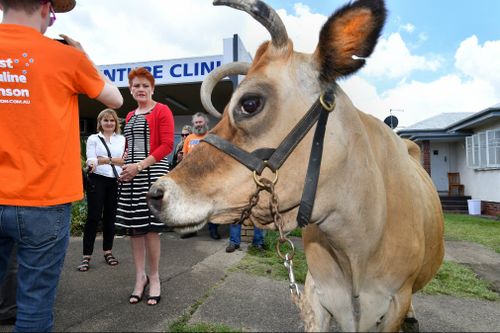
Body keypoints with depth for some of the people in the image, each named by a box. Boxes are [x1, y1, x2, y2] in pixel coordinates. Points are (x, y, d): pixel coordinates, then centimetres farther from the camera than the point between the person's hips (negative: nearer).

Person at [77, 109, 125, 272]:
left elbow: (125, 160, -1)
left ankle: (108, 251, 21)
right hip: (98, 180, -2)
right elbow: (91, 160, -5)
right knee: (93, 217, -5)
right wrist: (116, 160, -17)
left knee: (110, 216, 9)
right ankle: (86, 256, 2)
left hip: (116, 181, 2)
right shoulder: (93, 138, 6)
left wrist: (104, 159, -11)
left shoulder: (122, 139, 12)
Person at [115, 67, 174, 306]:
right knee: (133, 226, 5)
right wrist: (125, 166, 5)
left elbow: (167, 145, -9)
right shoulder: (130, 116, 20)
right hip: (131, 176, 6)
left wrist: (140, 165, -15)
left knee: (150, 226, -6)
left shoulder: (162, 111, 0)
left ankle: (154, 277, 10)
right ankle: (140, 276, 18)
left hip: (152, 173, -6)